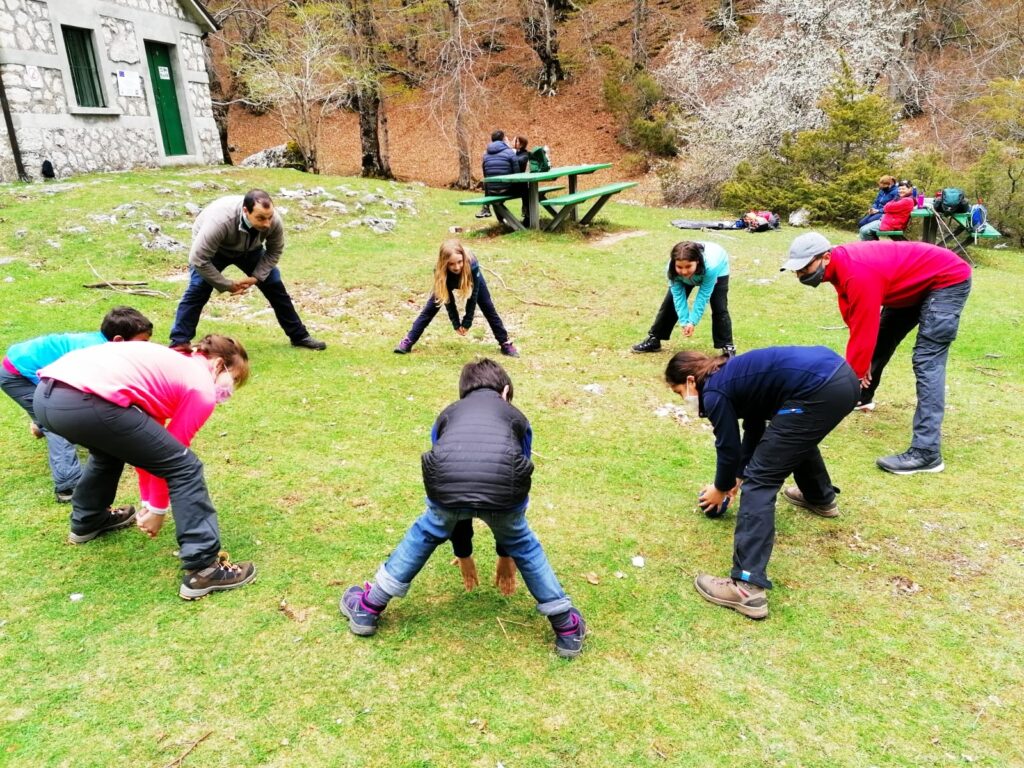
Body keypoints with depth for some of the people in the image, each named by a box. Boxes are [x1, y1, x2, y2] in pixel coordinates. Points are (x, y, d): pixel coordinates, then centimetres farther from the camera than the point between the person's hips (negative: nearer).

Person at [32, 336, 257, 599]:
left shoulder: (172, 364, 31)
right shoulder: (203, 389, 7)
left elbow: (145, 440, 35)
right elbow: (171, 460, 11)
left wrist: (148, 502, 40)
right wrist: (158, 510, 26)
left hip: (45, 394, 10)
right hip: (85, 402, -10)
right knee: (185, 467, 1)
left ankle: (86, 521, 56)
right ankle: (203, 569, 1)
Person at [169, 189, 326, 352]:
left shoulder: (274, 221, -32)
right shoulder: (220, 220, -44)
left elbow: (274, 252, -12)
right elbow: (199, 259, -37)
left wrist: (255, 278, -21)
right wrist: (228, 285, -30)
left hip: (248, 249, 4)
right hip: (213, 248, -3)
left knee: (275, 286, 0)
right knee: (198, 289, -20)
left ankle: (299, 336, 12)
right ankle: (179, 343, -10)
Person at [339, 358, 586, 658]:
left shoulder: (448, 414, 37)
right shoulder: (516, 416, 35)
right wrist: (506, 554, 52)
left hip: (446, 486, 1)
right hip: (501, 490, 0)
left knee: (425, 534, 33)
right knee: (522, 544, 31)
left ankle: (368, 608, 45)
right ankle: (568, 628, 37)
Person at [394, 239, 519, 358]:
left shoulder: (472, 265, -44)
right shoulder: (439, 270, -39)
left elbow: (473, 295, -32)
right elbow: (448, 298, -26)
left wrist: (467, 322, -28)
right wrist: (455, 323, -24)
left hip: (471, 276, 0)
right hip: (448, 279, 1)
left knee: (488, 308, -2)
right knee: (429, 309, -7)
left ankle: (505, 343, 8)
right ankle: (408, 341, -2)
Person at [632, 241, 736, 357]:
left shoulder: (711, 267, -47)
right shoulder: (672, 268, -38)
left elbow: (703, 297, -36)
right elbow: (678, 296, -30)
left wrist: (692, 321, -37)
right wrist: (684, 322, -34)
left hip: (718, 270, -3)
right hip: (691, 273, 3)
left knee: (719, 308, -16)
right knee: (671, 303, 0)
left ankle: (728, 347, -5)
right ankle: (653, 339, 12)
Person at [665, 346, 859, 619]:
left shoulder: (714, 392, 0)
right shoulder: (733, 374, 25)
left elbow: (729, 449, 8)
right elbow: (754, 429, 34)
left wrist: (721, 489, 26)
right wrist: (738, 475, 40)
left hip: (819, 392, -10)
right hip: (842, 376, 10)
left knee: (760, 481, -6)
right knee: (799, 436, 39)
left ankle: (747, 587, -12)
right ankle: (821, 499, 65)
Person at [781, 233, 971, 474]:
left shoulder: (859, 274, -35)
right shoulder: (842, 263, -6)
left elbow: (864, 331, -31)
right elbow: (858, 323, 3)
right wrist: (859, 363, 2)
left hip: (949, 281, -10)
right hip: (917, 284, 10)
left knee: (926, 362, -18)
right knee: (880, 339, 19)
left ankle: (926, 453, -22)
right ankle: (863, 397, 44)